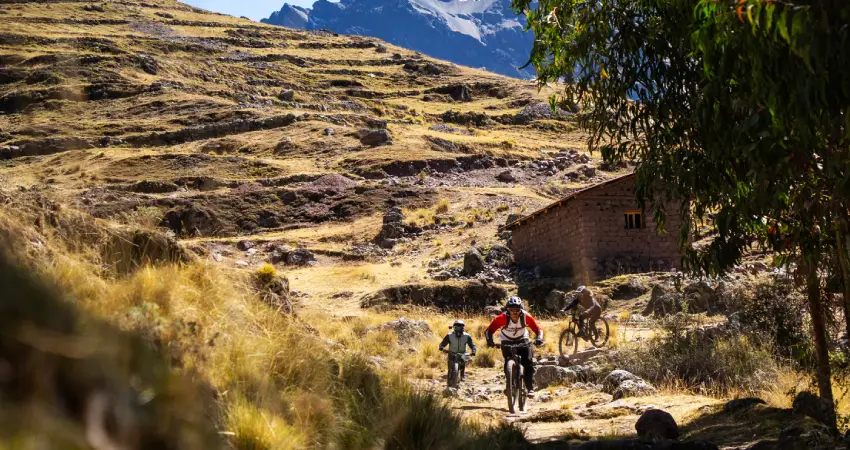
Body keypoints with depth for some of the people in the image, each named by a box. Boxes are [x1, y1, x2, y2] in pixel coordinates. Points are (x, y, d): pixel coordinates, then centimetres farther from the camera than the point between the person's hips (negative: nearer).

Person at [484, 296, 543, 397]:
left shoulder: (526, 317, -26)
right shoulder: (502, 318, -30)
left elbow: (538, 329, -23)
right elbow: (489, 330, -30)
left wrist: (539, 339, -43)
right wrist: (490, 341, -48)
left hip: (522, 340, 1)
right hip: (507, 341, -1)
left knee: (528, 362, -16)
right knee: (508, 363, -19)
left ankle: (530, 388, -9)